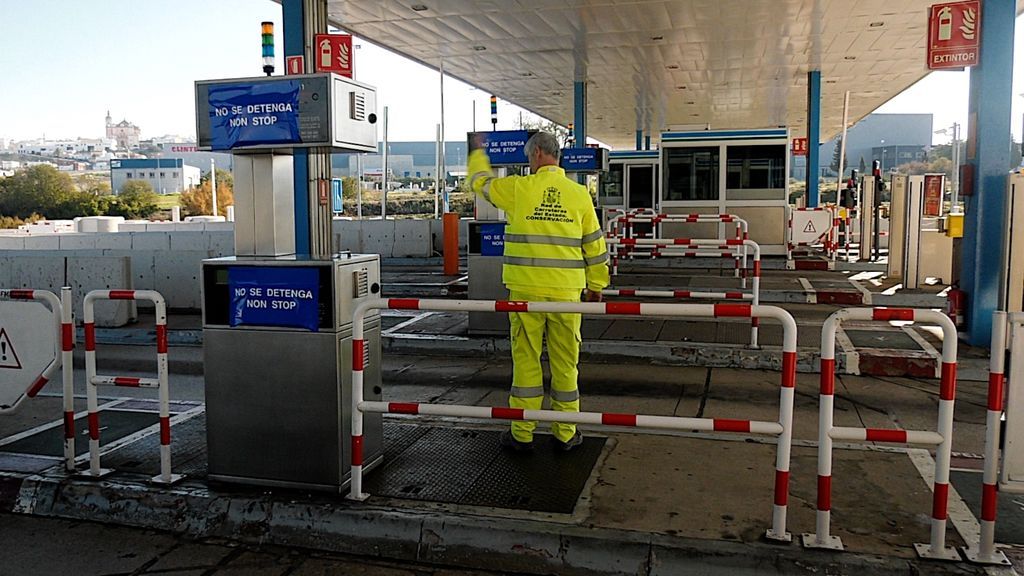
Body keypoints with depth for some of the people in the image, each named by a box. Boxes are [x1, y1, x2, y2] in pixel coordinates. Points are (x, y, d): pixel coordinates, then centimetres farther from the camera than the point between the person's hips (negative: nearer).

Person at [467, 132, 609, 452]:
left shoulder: (518, 188, -3)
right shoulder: (579, 194, 3)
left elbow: (480, 181, 16)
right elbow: (594, 244, 8)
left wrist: (477, 152, 37)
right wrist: (596, 285, 19)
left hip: (525, 290, -1)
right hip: (566, 291, 2)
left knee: (525, 359, 7)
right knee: (565, 362, 9)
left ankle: (522, 433, 14)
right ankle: (565, 434, 18)